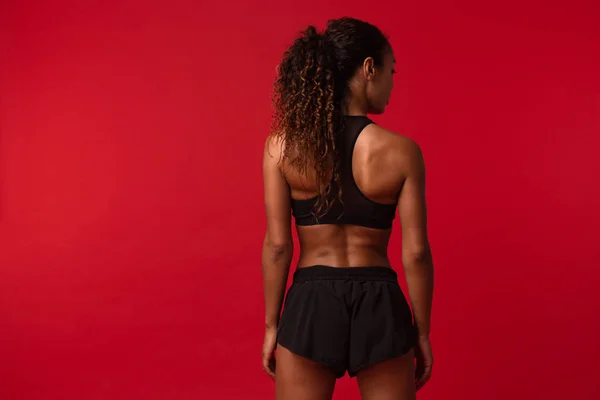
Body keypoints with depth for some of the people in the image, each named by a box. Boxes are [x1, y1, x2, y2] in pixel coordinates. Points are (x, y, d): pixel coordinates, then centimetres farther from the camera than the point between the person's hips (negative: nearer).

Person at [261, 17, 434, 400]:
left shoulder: (283, 145, -7)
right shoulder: (401, 151, -9)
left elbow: (277, 244, -5)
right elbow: (415, 252, -6)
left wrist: (272, 325, 6)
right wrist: (422, 332, 6)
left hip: (311, 305, 1)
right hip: (379, 308, 0)